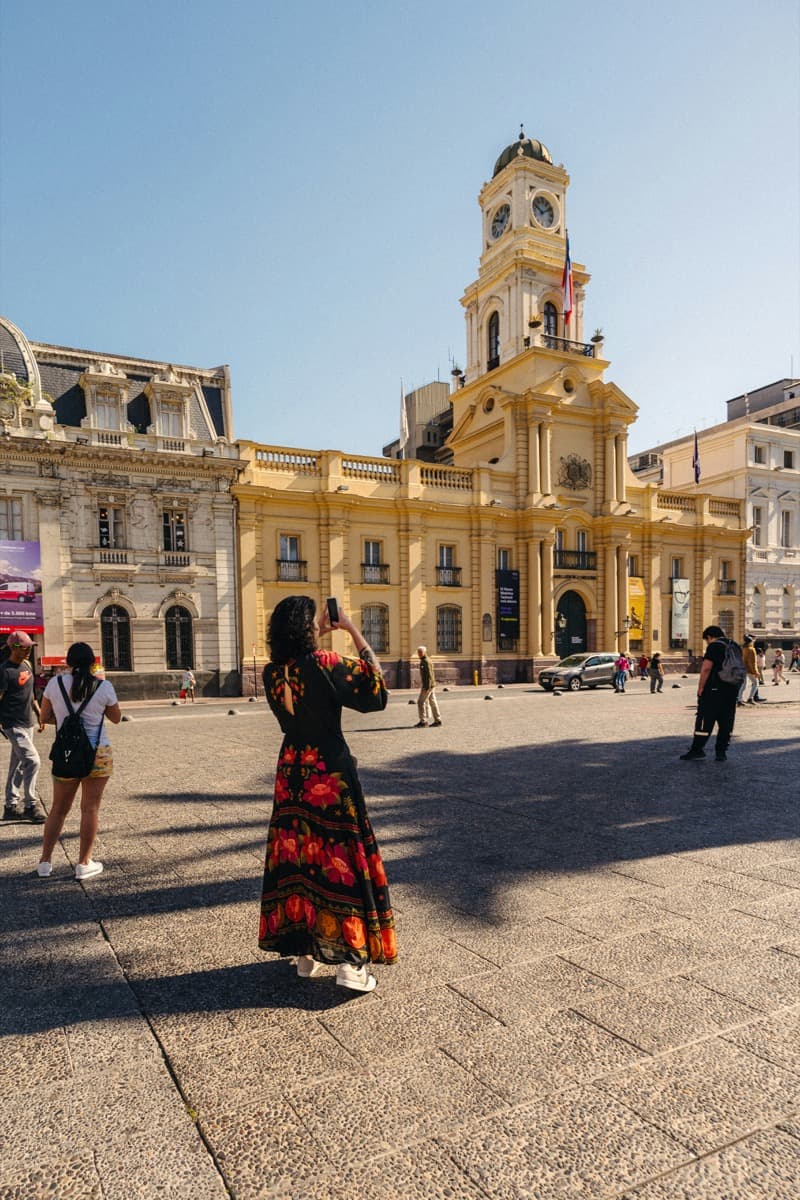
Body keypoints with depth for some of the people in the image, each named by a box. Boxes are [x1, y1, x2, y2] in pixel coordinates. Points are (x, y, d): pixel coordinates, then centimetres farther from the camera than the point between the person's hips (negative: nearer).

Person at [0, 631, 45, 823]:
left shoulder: (27, 665, 10)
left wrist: (38, 713, 21)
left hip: (28, 723, 9)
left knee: (18, 764, 14)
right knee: (32, 761, -13)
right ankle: (31, 805, -3)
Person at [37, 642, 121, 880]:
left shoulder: (55, 684, -4)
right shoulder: (104, 687, -8)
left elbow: (45, 718, 4)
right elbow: (116, 718, 5)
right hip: (98, 754, -2)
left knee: (58, 809, 16)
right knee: (90, 808, 7)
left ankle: (45, 862, 23)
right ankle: (84, 864, 14)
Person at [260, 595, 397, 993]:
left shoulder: (272, 672, 0)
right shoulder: (324, 663, -18)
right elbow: (375, 680, -10)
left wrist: (318, 635, 20)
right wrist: (353, 631, -7)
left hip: (291, 774, 6)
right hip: (330, 773, -6)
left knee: (295, 856, 14)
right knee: (339, 858, 3)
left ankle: (304, 952, 26)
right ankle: (349, 961, 7)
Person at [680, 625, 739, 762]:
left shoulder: (714, 646, -9)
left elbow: (706, 668, -17)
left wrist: (700, 688, -10)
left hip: (714, 689, -7)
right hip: (732, 690, 7)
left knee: (705, 719, -2)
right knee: (726, 721, 9)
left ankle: (697, 749, -1)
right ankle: (721, 751, 11)